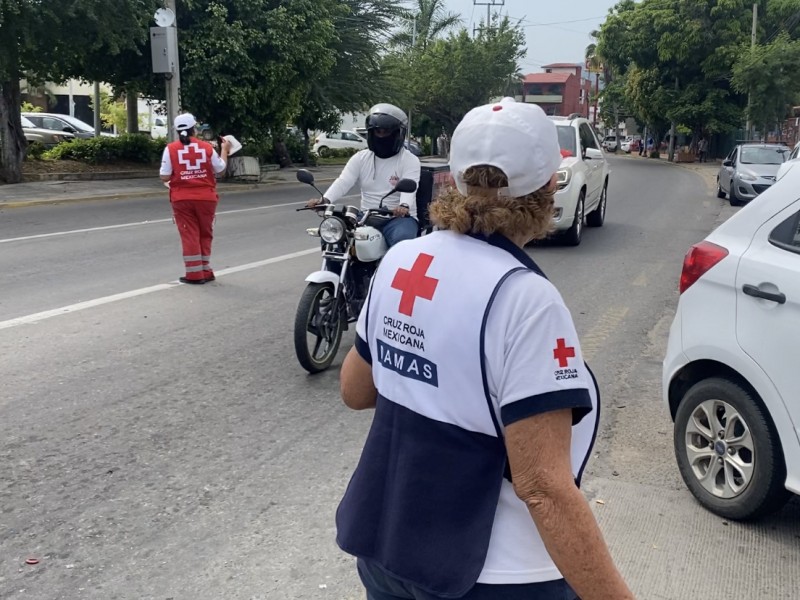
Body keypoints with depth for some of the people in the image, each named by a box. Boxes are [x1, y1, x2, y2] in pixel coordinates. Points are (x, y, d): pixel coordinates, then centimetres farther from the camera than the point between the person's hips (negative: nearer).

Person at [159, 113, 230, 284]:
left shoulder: (170, 149, -6)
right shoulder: (207, 147, -3)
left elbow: (164, 177, -7)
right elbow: (220, 169, 9)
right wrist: (225, 150, 23)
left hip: (182, 199, -1)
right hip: (206, 198, 1)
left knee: (189, 235, 5)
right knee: (205, 234, 14)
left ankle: (194, 273, 5)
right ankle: (206, 271, 19)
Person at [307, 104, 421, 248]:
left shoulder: (410, 160, -2)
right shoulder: (360, 157, 9)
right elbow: (343, 182, -4)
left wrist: (404, 206, -45)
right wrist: (325, 199, -26)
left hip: (399, 218, -4)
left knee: (401, 240, -37)